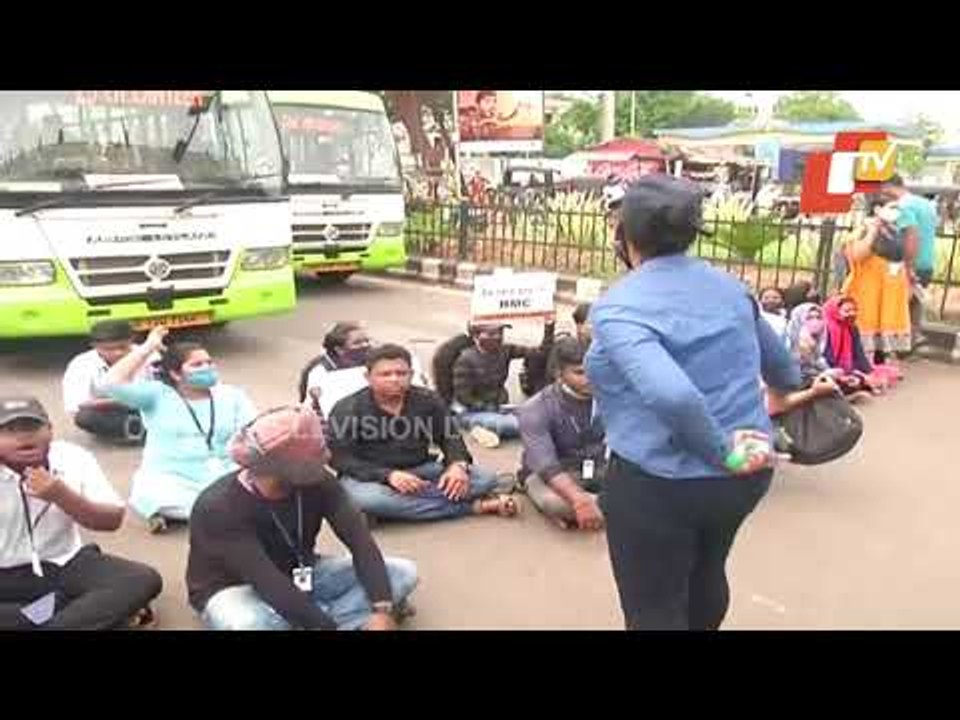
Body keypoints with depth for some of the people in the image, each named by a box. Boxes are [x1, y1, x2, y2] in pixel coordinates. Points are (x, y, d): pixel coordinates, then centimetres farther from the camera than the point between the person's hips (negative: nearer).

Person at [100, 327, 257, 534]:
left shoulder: (232, 395, 10)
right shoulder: (157, 395, 5)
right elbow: (113, 384, -10)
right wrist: (147, 348, -7)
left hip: (223, 480, 3)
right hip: (171, 480, -2)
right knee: (150, 494, -34)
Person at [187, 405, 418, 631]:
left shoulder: (317, 483, -15)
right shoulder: (219, 507, -29)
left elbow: (360, 540, -22)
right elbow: (270, 583, -35)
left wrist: (382, 610, -35)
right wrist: (328, 626, -39)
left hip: (299, 576, 5)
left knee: (403, 572, -10)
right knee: (253, 623, -42)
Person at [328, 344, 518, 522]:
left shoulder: (428, 400, 0)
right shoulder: (347, 409, -10)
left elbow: (450, 438, 5)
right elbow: (338, 457, -14)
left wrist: (458, 465, -20)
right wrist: (388, 475, -29)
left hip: (419, 471, 3)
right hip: (369, 476, -2)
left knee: (485, 478, -13)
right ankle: (474, 506, -29)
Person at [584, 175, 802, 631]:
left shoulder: (618, 307, -19)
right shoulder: (729, 286, 2)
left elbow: (672, 394, -36)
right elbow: (781, 366, 20)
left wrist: (723, 452, -19)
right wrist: (786, 385, 43)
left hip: (659, 483, -6)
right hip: (746, 474, 7)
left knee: (654, 610, 14)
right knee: (707, 571, 32)